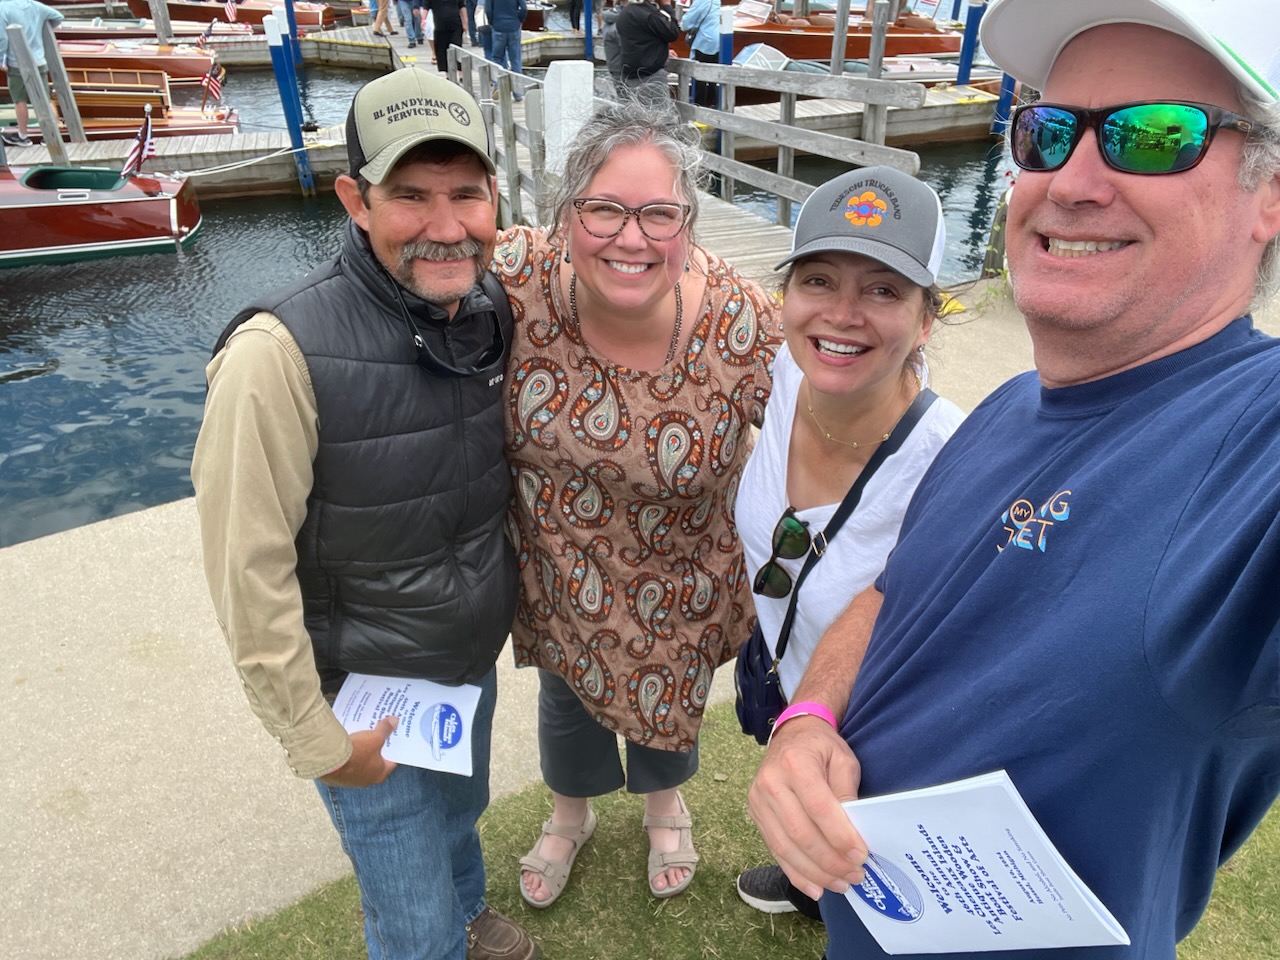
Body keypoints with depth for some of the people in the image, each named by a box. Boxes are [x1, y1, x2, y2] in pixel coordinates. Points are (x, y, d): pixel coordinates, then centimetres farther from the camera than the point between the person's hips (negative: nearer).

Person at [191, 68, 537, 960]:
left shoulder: (495, 312, -9)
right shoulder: (282, 353, -29)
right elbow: (249, 571, -22)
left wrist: (522, 602, 10)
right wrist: (318, 741, -14)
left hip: (474, 661, 6)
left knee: (460, 811, 33)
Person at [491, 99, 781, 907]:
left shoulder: (744, 324, -29)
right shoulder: (521, 274, -27)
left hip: (674, 583, -1)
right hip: (557, 568, 2)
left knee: (668, 692, 27)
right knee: (566, 692, 28)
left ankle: (665, 800, 66)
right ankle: (572, 812, 64)